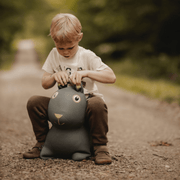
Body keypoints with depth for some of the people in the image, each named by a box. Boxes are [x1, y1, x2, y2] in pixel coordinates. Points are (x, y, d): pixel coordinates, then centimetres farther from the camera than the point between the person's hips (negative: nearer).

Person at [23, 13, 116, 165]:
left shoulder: (87, 56, -11)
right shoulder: (54, 55, 2)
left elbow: (111, 77, -19)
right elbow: (44, 84, 4)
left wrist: (85, 73, -30)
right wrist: (54, 76, -19)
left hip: (86, 103, -4)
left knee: (97, 104, -38)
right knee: (34, 102, -17)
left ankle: (100, 147, -19)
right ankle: (42, 142, 2)